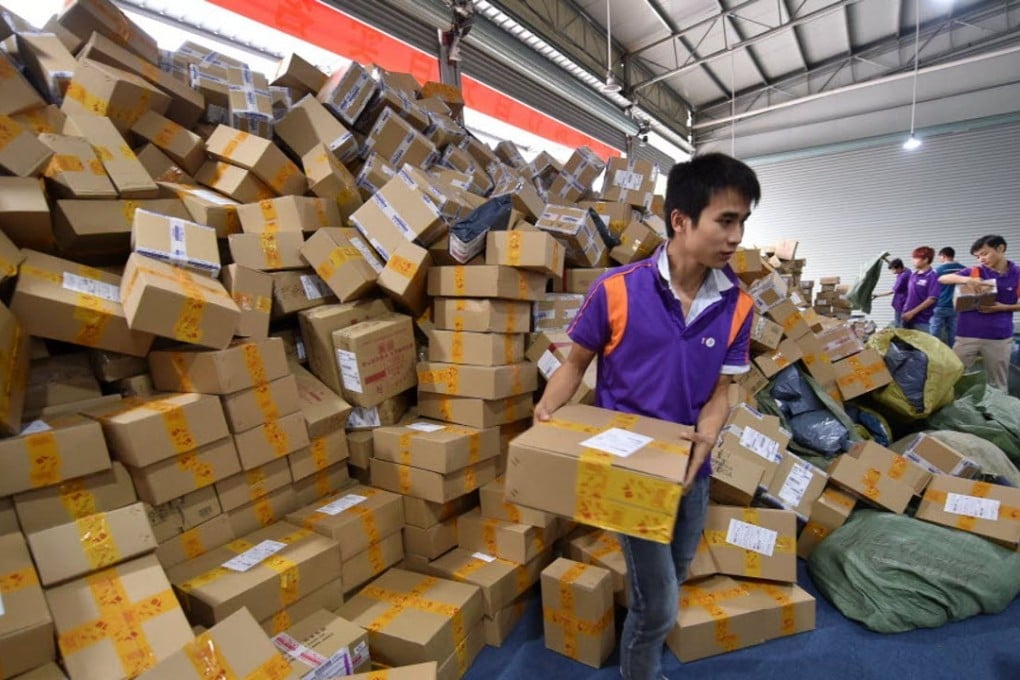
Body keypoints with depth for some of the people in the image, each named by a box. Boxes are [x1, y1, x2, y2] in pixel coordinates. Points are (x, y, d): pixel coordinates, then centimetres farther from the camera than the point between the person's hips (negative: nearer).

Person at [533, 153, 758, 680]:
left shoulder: (737, 307, -8)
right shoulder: (617, 289, -19)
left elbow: (718, 395, -3)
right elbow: (576, 362, -7)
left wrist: (696, 456, -20)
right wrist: (545, 412, -24)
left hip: (691, 470, 5)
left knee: (673, 581, 26)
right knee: (658, 604, 2)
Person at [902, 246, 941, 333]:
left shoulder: (932, 276, -12)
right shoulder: (913, 274, 10)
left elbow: (932, 299, -16)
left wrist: (912, 312, -17)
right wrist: (906, 310, 15)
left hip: (922, 320, -7)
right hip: (908, 317, 7)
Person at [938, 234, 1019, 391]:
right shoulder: (973, 272, 0)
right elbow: (942, 279, -6)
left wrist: (1003, 307, -11)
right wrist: (966, 279, -22)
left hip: (1000, 337, 0)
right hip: (968, 335, 0)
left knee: (998, 383, 11)